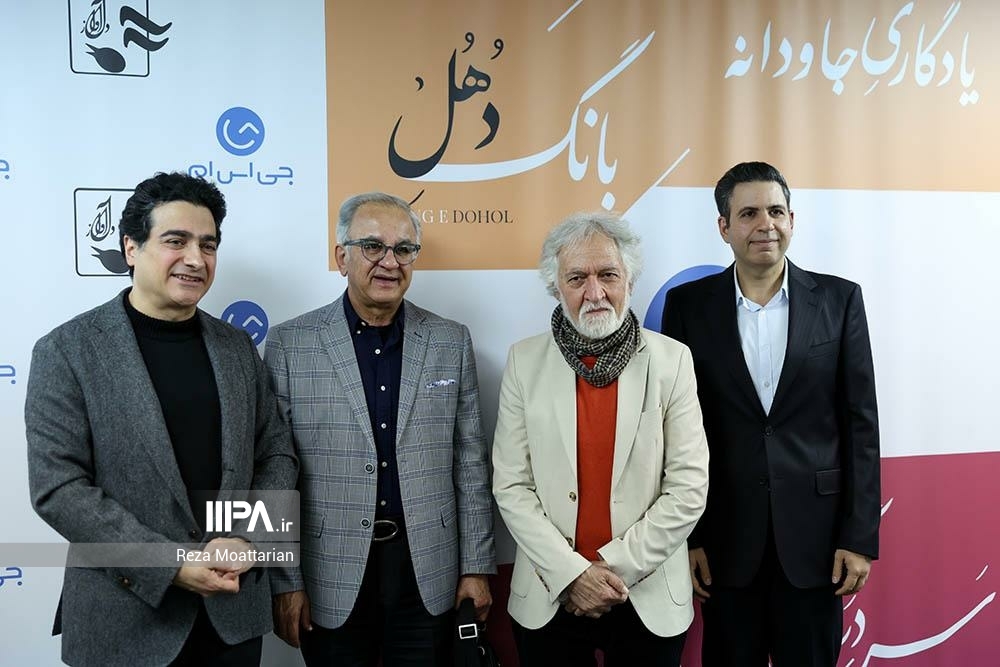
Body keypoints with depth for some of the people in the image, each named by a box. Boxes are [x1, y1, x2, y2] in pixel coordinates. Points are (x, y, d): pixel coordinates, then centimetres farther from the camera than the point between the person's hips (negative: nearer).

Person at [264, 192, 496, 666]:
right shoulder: (289, 344, -4)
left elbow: (469, 463, 4)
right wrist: (284, 580, -3)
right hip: (331, 580, -1)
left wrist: (476, 566, 3)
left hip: (430, 575, 2)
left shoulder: (451, 342, 2)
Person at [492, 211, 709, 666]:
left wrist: (614, 567, -11)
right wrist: (571, 573, -12)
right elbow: (511, 486, -4)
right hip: (547, 600, 1)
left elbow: (688, 488, -7)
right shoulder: (525, 361, -3)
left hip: (651, 602, 0)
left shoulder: (672, 360, -5)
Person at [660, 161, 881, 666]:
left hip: (815, 532, 0)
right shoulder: (688, 304, -1)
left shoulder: (839, 299, 0)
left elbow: (860, 422, 0)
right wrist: (683, 536, -2)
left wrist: (860, 536, -3)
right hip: (725, 535, 0)